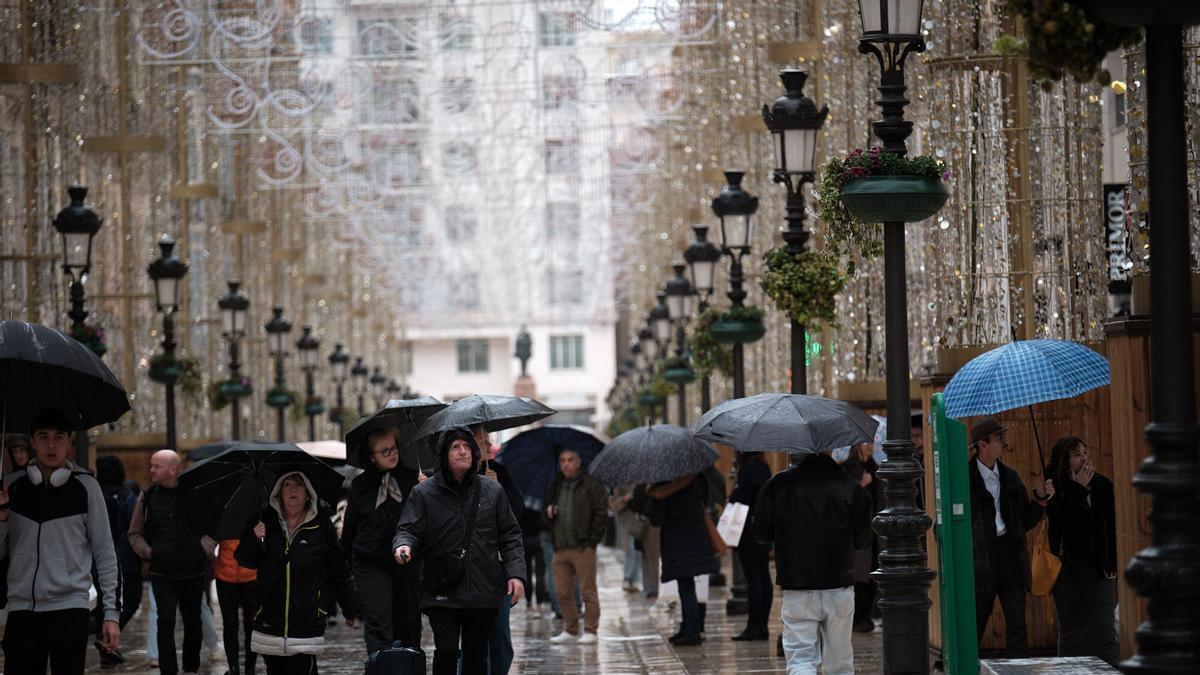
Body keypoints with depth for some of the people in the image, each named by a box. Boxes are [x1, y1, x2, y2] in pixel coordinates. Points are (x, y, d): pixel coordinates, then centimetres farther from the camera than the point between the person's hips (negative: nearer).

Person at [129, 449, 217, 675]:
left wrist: (205, 548, -5)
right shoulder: (148, 496, 3)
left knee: (193, 622, 11)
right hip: (162, 573, 0)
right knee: (165, 621, -11)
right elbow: (135, 533, 13)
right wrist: (147, 552, -3)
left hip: (193, 572, 0)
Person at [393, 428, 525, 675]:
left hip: (483, 591, 3)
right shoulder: (423, 493, 2)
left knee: (476, 655, 9)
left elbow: (510, 536, 11)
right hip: (442, 593, -2)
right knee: (446, 650, -16)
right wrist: (403, 545, -24)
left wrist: (516, 573, -1)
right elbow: (409, 529, 0)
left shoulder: (493, 491, 9)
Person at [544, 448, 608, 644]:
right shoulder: (555, 486, 17)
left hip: (583, 548, -6)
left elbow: (601, 514, -4)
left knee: (588, 591, -3)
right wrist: (548, 512, 4)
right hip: (560, 548, 6)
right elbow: (547, 515, 29)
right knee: (562, 592, 7)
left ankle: (590, 631, 1)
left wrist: (593, 539, -10)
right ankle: (570, 630, 17)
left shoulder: (592, 485, 0)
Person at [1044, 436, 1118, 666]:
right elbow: (1062, 522, -21)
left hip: (1099, 569, 2)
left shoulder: (1102, 486, 5)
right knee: (1071, 629, 2)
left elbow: (1112, 528, 10)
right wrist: (1078, 490, -18)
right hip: (1069, 569, -2)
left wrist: (1112, 562, 2)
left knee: (1105, 627, -6)